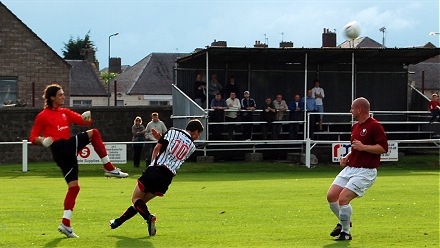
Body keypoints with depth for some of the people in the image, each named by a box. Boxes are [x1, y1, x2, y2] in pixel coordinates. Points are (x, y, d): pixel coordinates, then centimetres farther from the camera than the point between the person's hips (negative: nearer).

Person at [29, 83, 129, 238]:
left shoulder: (65, 112, 20)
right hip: (60, 148, -7)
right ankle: (110, 169, -11)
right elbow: (33, 138, 2)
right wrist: (42, 141, -20)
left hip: (68, 150, 7)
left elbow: (84, 121, 15)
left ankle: (65, 224, 6)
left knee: (73, 187, 5)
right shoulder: (43, 116, 1)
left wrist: (86, 118, -9)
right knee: (93, 133, -11)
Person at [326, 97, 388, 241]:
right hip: (350, 168, 9)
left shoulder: (374, 126, -12)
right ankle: (344, 222, 24)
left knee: (343, 198, -20)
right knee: (331, 196, 0)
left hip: (365, 171, -9)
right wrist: (347, 157, 11)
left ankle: (346, 232, -2)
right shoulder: (355, 127, 16)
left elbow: (383, 148, -18)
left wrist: (363, 147, -22)